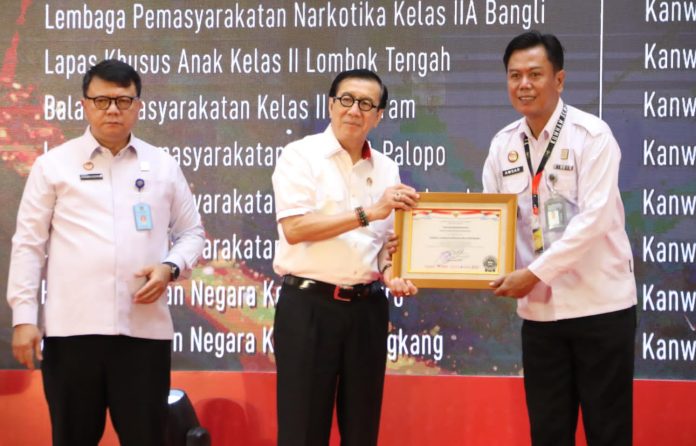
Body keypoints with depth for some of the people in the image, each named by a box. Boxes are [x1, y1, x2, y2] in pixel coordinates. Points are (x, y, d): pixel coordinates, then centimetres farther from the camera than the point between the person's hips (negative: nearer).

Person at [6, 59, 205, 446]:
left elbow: (192, 233, 17)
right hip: (72, 328, -1)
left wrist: (170, 267, -5)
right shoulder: (53, 165, 5)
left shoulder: (163, 166, 10)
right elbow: (28, 244, 4)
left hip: (144, 328, 1)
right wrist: (24, 317, -3)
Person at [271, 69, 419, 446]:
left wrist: (391, 274, -3)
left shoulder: (387, 169, 11)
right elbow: (294, 228, -17)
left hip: (367, 308, 5)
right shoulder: (301, 155, -5)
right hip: (309, 306, -5)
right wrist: (368, 213, -21)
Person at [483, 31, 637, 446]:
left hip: (600, 305, -5)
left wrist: (535, 273, -21)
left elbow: (593, 219, -18)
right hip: (539, 311, 5)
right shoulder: (503, 144, 6)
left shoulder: (592, 134, -10)